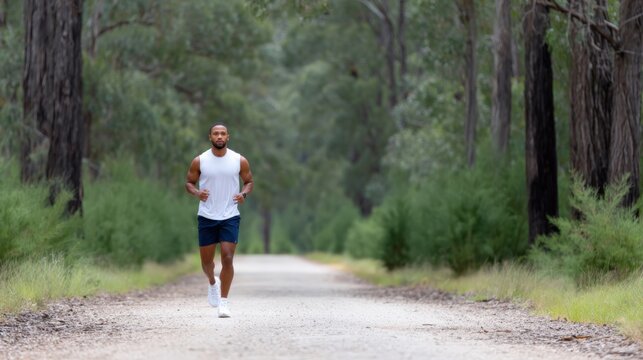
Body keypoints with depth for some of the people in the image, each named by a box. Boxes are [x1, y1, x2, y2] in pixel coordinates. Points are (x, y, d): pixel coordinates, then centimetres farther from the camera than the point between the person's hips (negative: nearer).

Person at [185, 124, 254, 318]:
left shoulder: (240, 161, -2)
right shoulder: (199, 161, -2)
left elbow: (249, 181, 10)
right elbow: (189, 182, 6)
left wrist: (243, 193, -12)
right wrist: (197, 192, -15)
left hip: (230, 216, -1)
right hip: (206, 216, 1)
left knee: (227, 258, -12)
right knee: (206, 260, 8)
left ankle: (223, 301, -2)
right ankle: (213, 282, 42)